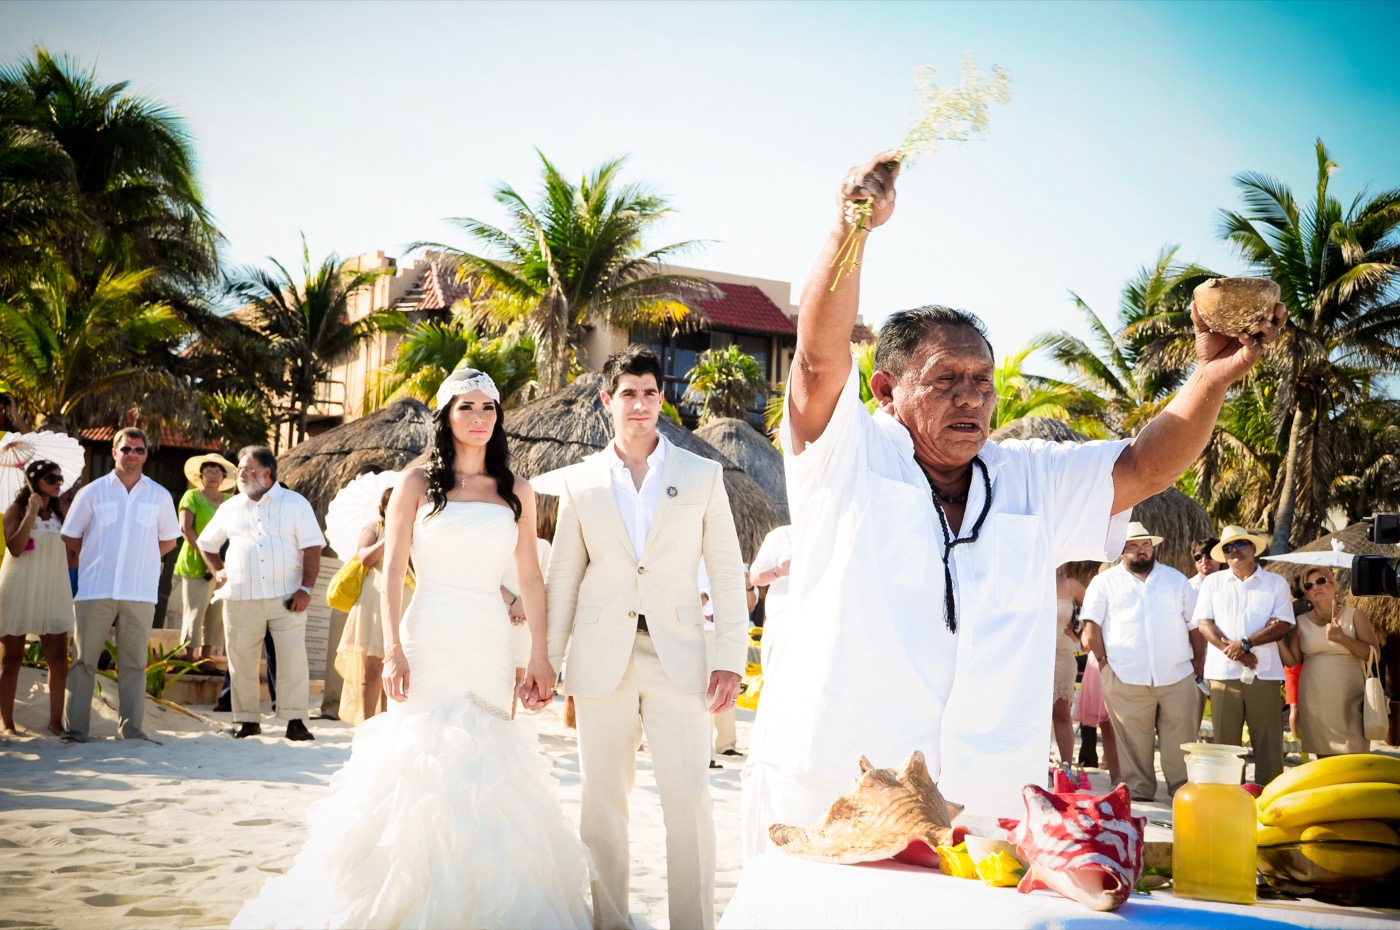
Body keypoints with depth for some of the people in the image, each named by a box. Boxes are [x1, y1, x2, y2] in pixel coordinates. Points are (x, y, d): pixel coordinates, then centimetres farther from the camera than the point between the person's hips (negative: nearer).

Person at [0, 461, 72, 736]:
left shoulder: (59, 511, 11)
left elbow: (71, 547, 16)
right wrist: (32, 512, -19)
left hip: (52, 592, 4)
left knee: (59, 660, -3)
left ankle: (56, 720, 6)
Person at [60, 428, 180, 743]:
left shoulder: (160, 496, 9)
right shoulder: (92, 492, 5)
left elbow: (169, 540, 17)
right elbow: (70, 536, 10)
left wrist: (141, 558, 8)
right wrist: (98, 558, 7)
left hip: (140, 593, 1)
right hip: (95, 590, -1)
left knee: (134, 663, 3)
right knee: (84, 660, 0)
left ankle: (131, 729, 6)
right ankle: (74, 728, 4)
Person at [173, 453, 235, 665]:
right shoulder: (192, 497, 2)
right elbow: (185, 528, -8)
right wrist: (204, 552, -16)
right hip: (196, 563, -5)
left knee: (216, 614, 5)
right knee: (194, 611, -7)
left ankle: (205, 658, 11)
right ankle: (189, 658, -5)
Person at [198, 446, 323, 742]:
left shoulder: (295, 504, 4)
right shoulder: (230, 508, 14)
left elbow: (312, 548, -2)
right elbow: (206, 543, 28)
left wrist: (306, 588, -11)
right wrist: (217, 571, 12)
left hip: (286, 597, -3)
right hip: (241, 598, 3)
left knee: (293, 658, -7)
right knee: (241, 661, 4)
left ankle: (295, 720, -1)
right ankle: (247, 720, 14)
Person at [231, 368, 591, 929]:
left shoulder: (516, 492, 11)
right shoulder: (418, 483, 4)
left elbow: (530, 578, 10)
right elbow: (392, 572, 0)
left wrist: (540, 657, 4)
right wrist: (393, 650, -9)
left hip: (491, 645, 2)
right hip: (429, 644, -2)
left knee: (485, 770, 1)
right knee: (419, 761, -5)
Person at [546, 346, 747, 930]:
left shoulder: (702, 476, 7)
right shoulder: (581, 481, 9)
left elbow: (727, 573, 4)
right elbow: (562, 578, 11)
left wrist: (731, 658, -5)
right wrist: (546, 661, 6)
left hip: (678, 657, -1)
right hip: (602, 657, 2)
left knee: (689, 802, -7)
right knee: (602, 802, 6)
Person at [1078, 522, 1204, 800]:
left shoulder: (1176, 579, 17)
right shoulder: (1104, 582, 8)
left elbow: (1195, 624, 17)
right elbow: (1091, 625, 2)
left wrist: (1198, 662, 10)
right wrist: (1102, 660, -5)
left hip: (1178, 676, 2)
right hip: (1126, 679, -2)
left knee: (1181, 741, 3)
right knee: (1134, 743, 0)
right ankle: (1138, 792, 10)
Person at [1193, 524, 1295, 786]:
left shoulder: (1276, 583, 9)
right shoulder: (1213, 583, 13)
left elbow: (1282, 625, -1)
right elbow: (1204, 623, 4)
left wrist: (1245, 644, -13)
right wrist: (1230, 649, -12)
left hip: (1265, 673, -1)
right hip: (1224, 673, 1)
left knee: (1268, 739, -2)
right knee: (1225, 739, 0)